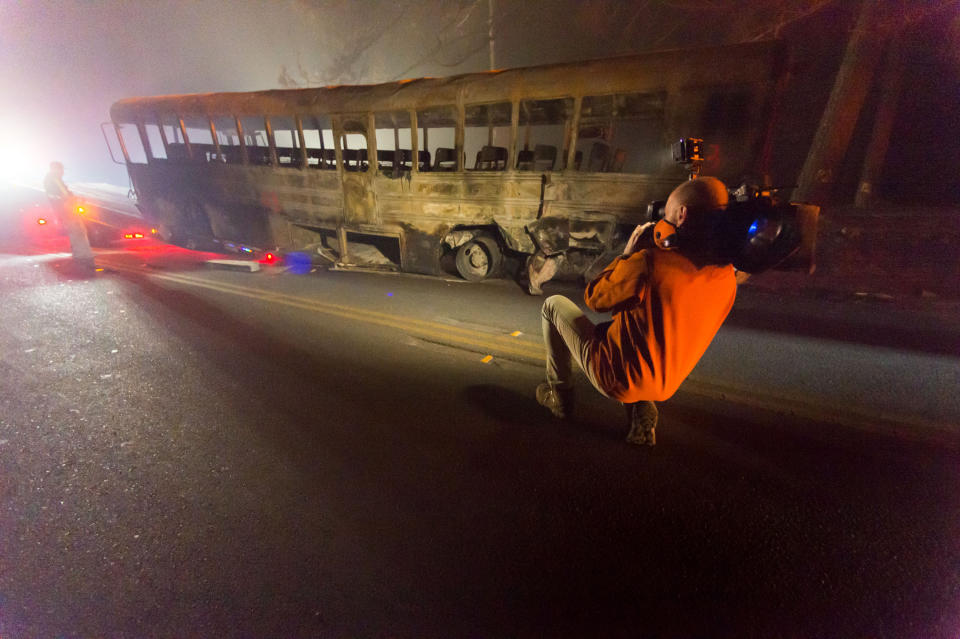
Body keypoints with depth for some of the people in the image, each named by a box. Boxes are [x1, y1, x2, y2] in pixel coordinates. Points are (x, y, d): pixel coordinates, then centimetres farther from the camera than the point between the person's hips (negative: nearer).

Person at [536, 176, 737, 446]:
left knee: (554, 304, 10)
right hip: (665, 387, 7)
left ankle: (559, 395, 21)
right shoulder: (727, 276, -5)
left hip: (614, 377, -6)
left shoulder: (651, 261, -26)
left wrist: (628, 253, -2)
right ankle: (642, 409, 15)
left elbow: (594, 298, -12)